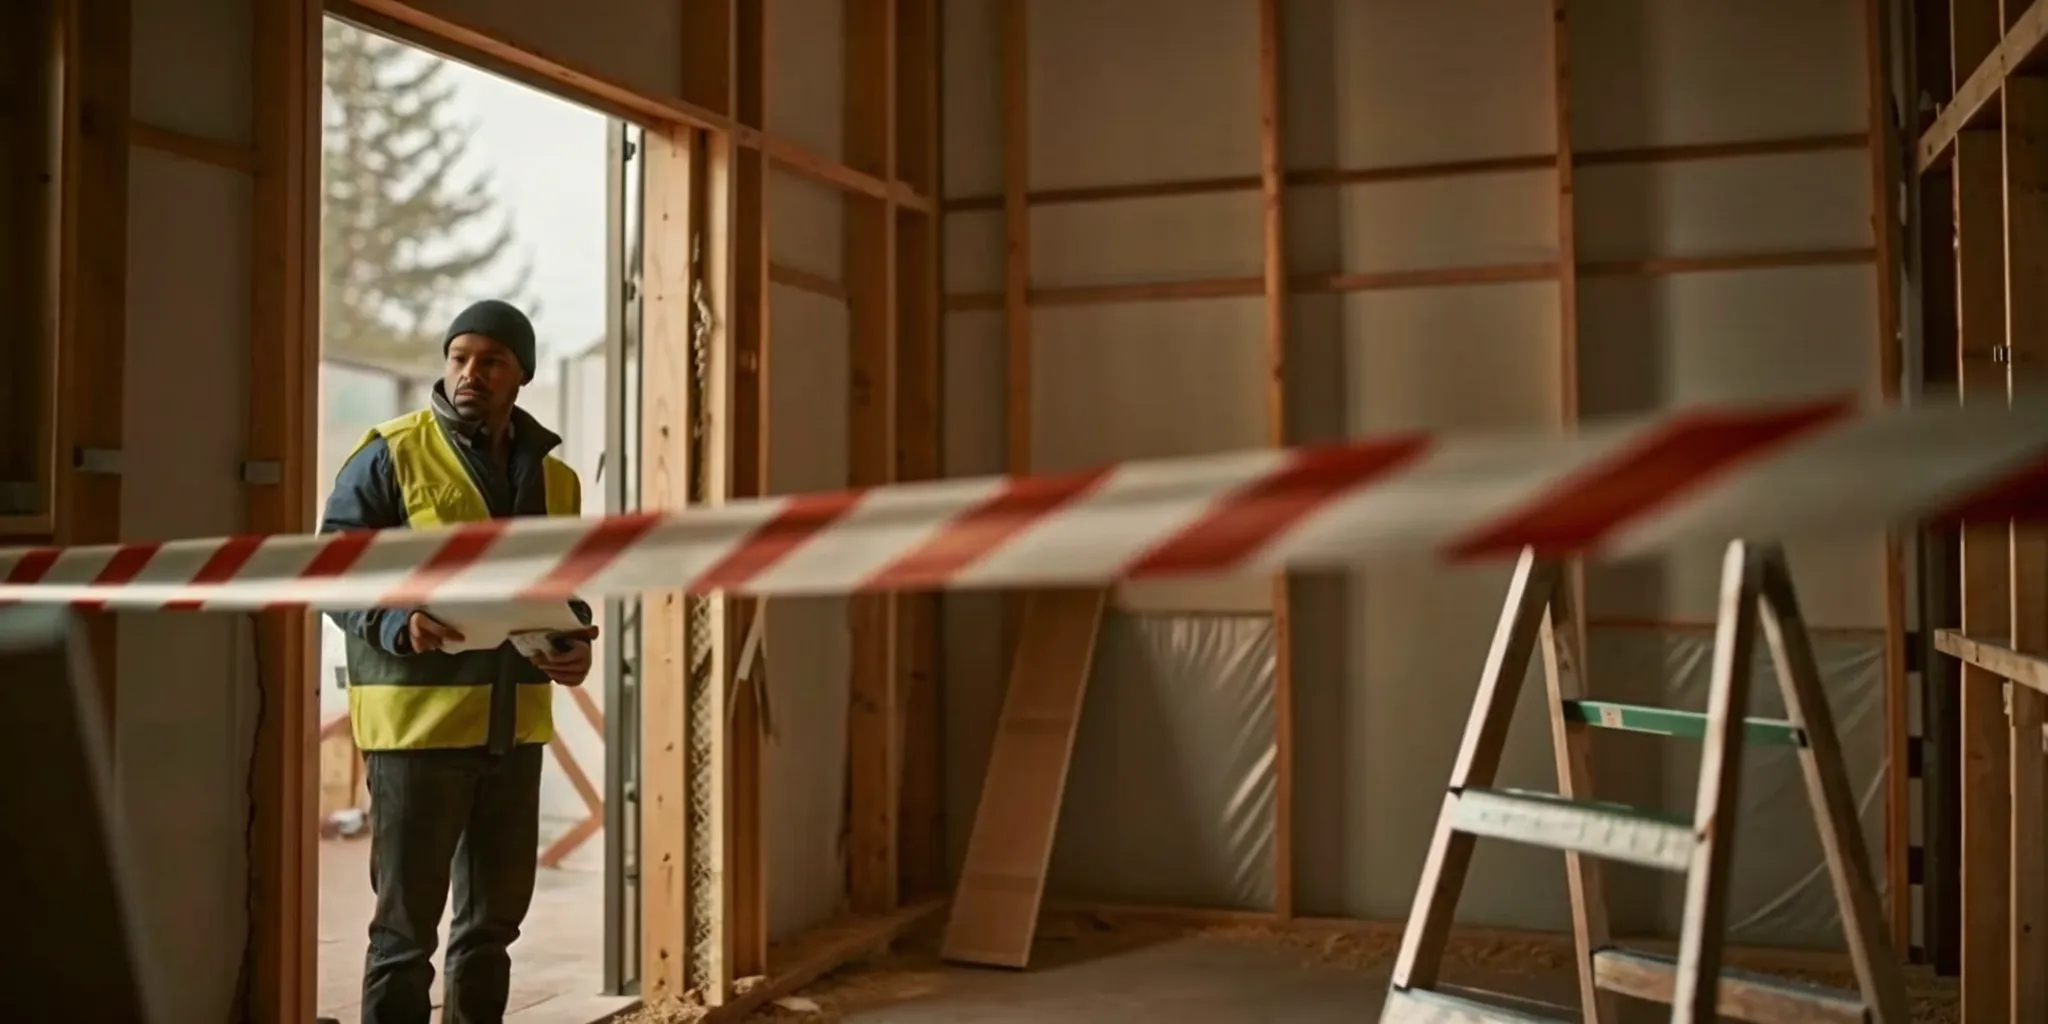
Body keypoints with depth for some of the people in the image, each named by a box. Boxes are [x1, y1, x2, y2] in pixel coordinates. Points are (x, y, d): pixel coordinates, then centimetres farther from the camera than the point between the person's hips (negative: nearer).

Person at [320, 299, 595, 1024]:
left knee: (494, 918, 15)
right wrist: (399, 624, -24)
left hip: (516, 724, 6)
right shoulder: (391, 455, -4)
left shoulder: (554, 477, 13)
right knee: (407, 923, 1)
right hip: (419, 717, -5)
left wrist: (574, 640, 0)